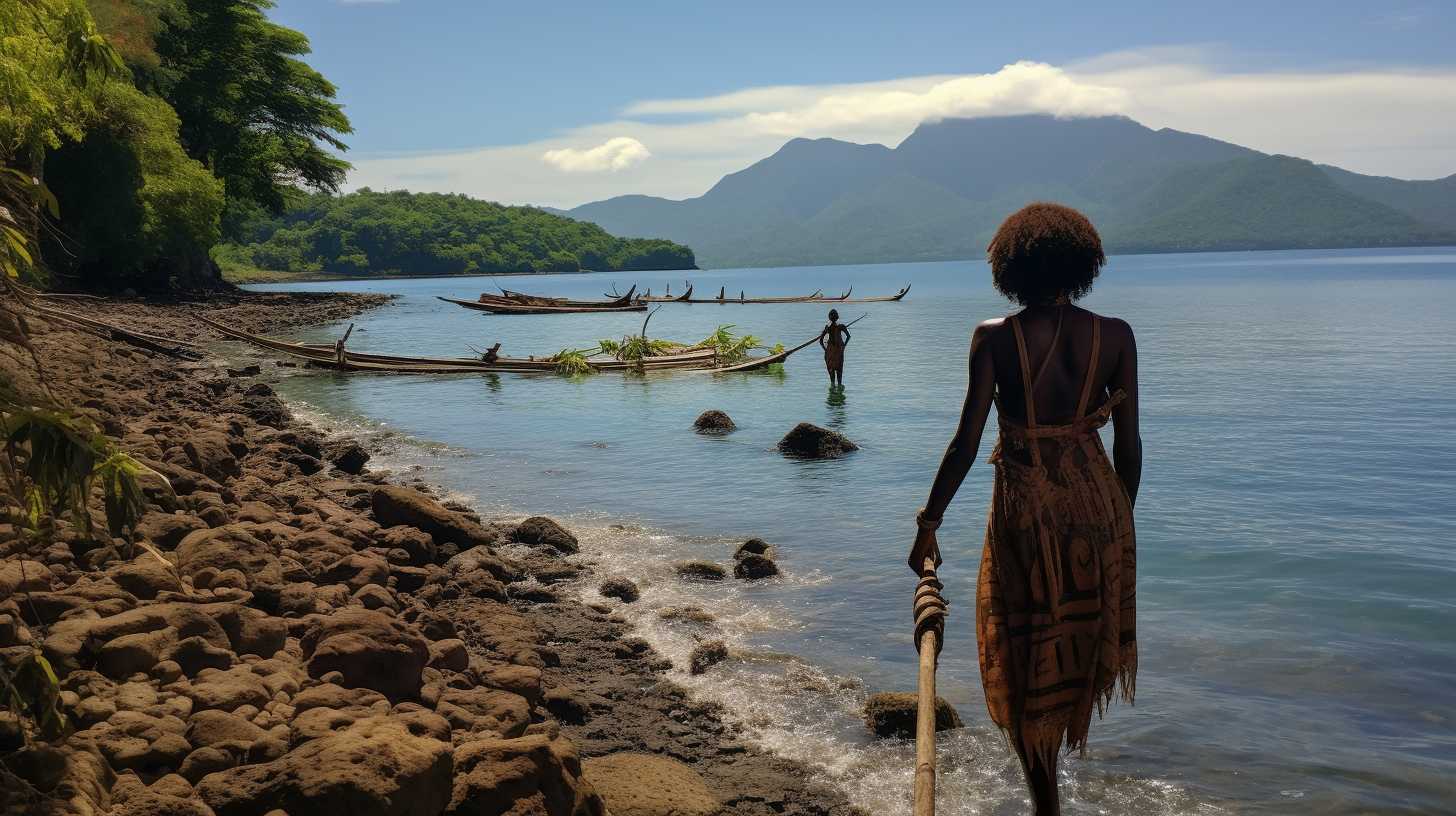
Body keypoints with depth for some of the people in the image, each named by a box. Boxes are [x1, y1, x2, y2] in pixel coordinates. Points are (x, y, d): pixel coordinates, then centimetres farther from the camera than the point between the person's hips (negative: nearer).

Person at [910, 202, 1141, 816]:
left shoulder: (994, 338, -11)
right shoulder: (1114, 336, -4)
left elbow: (966, 441, -12)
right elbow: (1129, 446, 0)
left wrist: (929, 523, -2)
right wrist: (1120, 517, 16)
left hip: (1025, 507, -3)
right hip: (1096, 503, 3)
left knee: (1025, 662, 11)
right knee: (1083, 630, 28)